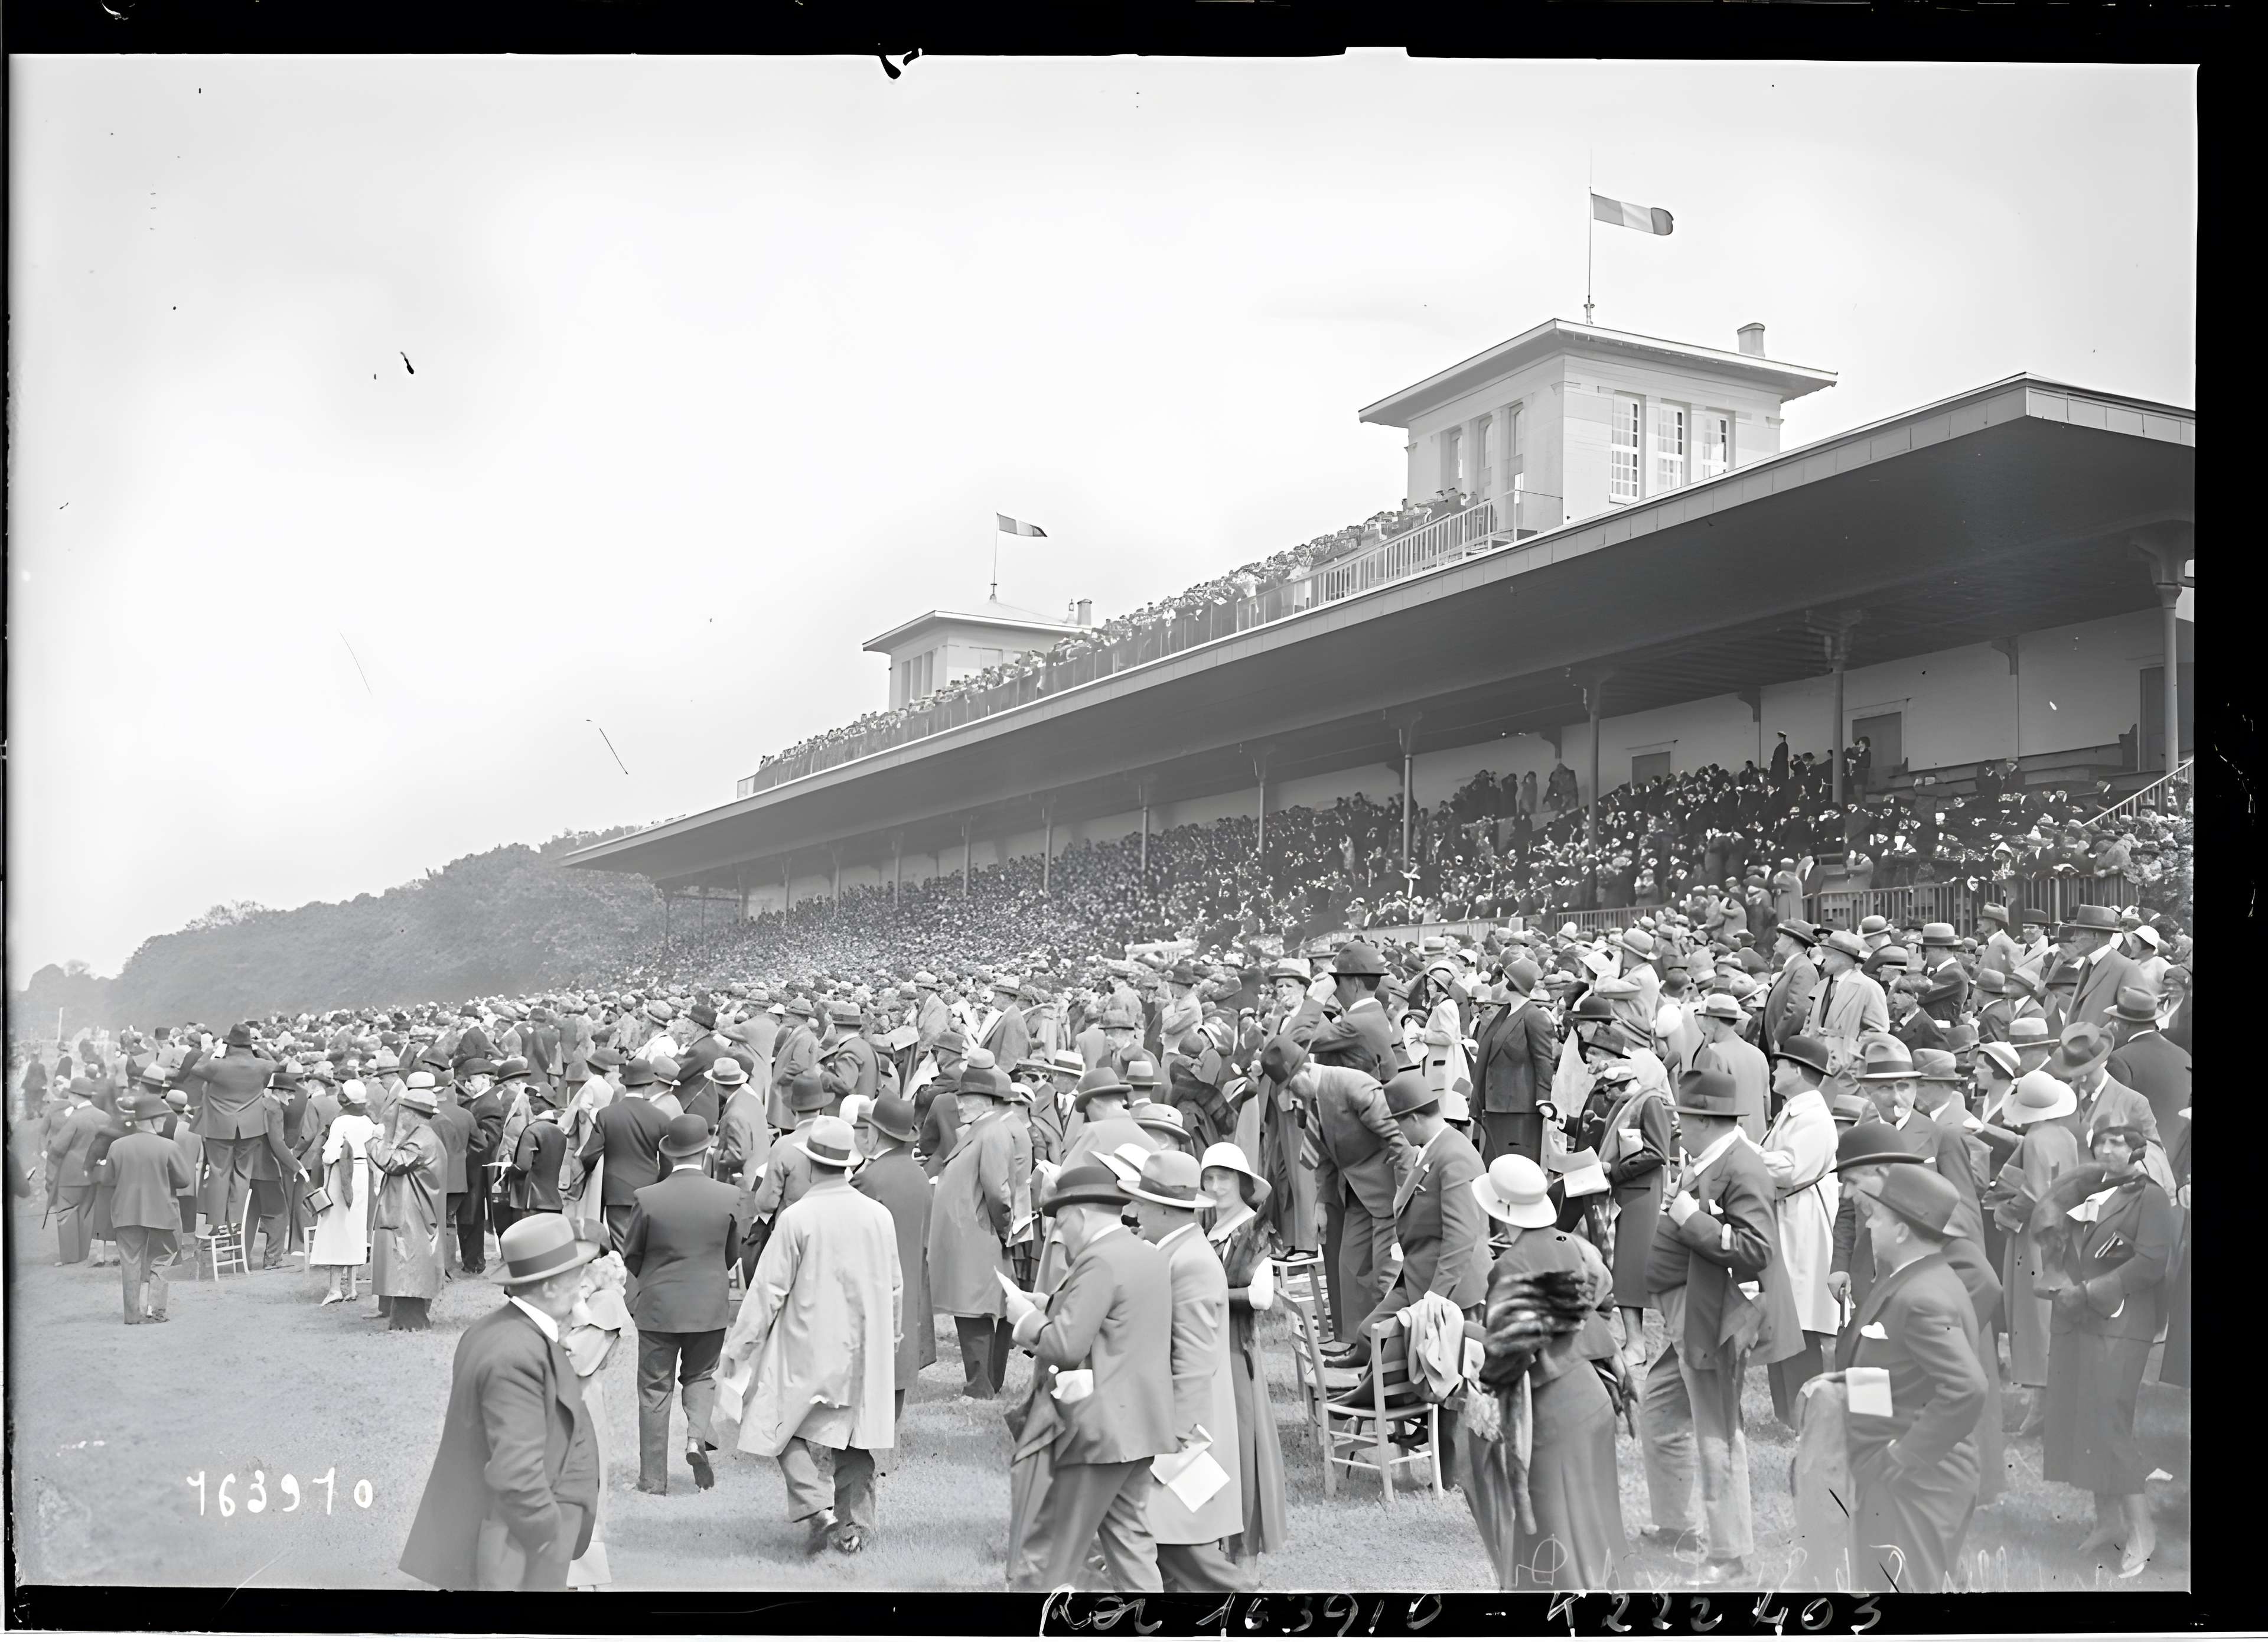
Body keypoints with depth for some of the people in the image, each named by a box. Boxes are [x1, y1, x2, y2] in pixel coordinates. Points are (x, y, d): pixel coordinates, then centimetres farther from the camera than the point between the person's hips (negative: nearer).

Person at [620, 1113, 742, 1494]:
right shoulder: (729, 1197, -9)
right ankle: (698, 1436, -2)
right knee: (701, 1376, 23)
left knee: (655, 1390, 10)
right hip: (711, 1306, 2)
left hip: (658, 1307, -1)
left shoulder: (647, 1199, -14)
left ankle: (653, 1478, 14)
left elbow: (631, 1255, 0)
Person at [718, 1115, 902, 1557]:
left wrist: (740, 1343, -1)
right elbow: (895, 1287, 8)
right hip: (864, 1351, 4)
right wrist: (891, 1335, 23)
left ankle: (817, 1508, -9)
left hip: (809, 1347, -4)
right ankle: (854, 1527, 16)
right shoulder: (878, 1215, -1)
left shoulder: (796, 1217, -15)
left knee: (792, 1428, 8)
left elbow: (770, 1289, -11)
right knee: (854, 1440, 13)